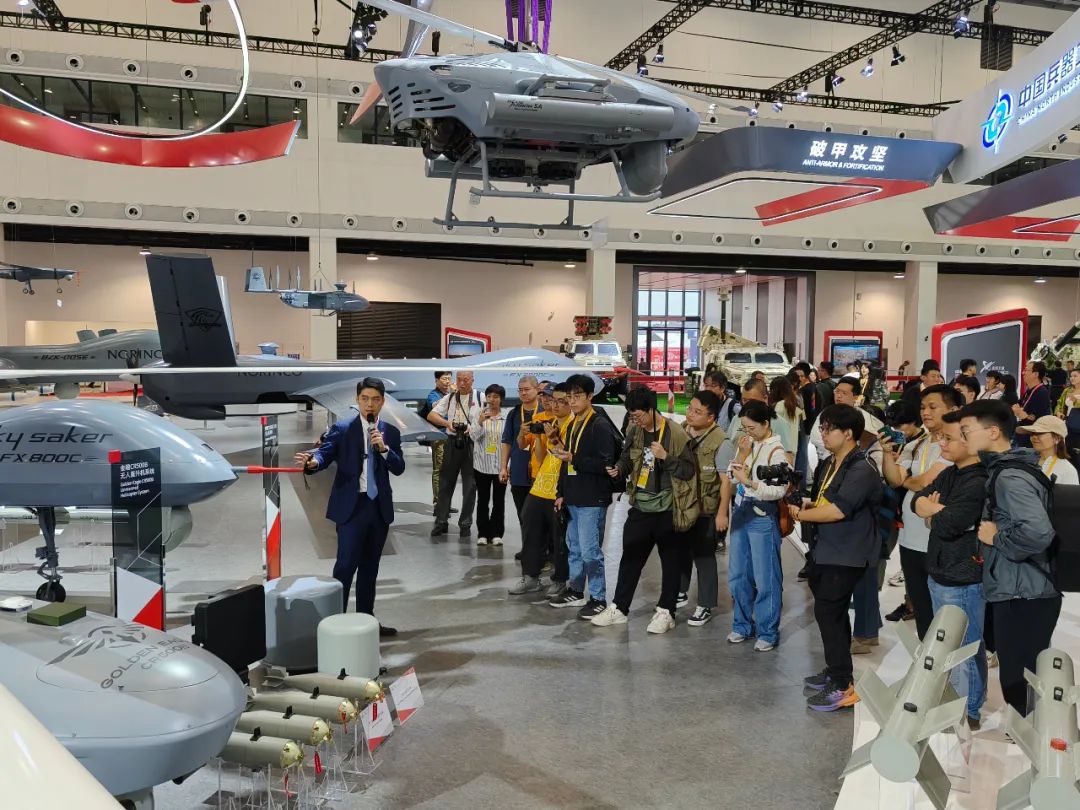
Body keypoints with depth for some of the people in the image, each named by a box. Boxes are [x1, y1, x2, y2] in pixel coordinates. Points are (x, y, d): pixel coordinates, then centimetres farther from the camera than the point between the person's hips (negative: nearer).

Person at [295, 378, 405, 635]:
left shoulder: (391, 432, 7)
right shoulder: (341, 429, -2)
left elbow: (399, 468, 1)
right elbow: (325, 453, -16)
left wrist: (384, 448, -15)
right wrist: (313, 461, -38)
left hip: (380, 506, 4)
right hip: (351, 506, -4)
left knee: (370, 566, 13)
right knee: (346, 564, -7)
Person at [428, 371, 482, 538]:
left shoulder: (480, 398, 0)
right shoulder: (449, 397, 8)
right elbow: (431, 415, 5)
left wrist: (472, 428, -19)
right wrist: (447, 423, -11)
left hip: (472, 443, -2)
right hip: (453, 442, 2)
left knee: (470, 485, 3)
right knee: (446, 483, 6)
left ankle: (465, 524, 13)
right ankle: (441, 521, 14)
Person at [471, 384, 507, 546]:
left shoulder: (507, 417, -3)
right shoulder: (480, 415, 0)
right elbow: (473, 436, -6)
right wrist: (480, 422, -25)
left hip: (500, 465, -1)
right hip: (482, 464, 1)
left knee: (499, 500, 6)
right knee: (482, 499, 8)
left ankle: (496, 533, 15)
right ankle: (482, 533, 15)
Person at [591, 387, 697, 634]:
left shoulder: (675, 434, -13)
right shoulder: (634, 432, 4)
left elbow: (689, 471, -12)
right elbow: (627, 458, 17)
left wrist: (665, 457, -24)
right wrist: (619, 469, -4)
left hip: (668, 509, -5)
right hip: (641, 507, 5)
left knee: (671, 562, 6)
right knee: (630, 557, 11)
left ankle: (666, 612, 19)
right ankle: (619, 608, 22)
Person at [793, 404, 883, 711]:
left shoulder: (862, 470, -18)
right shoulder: (827, 465, 11)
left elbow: (837, 511, -26)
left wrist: (800, 515, -14)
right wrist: (805, 504, -2)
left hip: (847, 555, -9)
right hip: (824, 551, 9)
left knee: (827, 612, -9)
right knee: (832, 612, 17)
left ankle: (843, 686, -1)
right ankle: (836, 670, 31)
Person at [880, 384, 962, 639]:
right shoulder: (915, 446, 9)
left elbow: (927, 481, -21)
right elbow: (894, 480, 2)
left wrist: (906, 481, -1)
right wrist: (888, 452, -12)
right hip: (910, 539, 8)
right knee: (920, 606, 19)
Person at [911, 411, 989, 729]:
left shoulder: (979, 483, -22)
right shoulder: (949, 474, 8)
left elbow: (948, 525, -27)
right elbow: (918, 501, 6)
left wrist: (933, 509, -7)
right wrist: (940, 508, -15)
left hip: (964, 581, -9)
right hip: (939, 573, 9)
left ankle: (969, 712, 18)